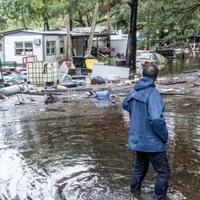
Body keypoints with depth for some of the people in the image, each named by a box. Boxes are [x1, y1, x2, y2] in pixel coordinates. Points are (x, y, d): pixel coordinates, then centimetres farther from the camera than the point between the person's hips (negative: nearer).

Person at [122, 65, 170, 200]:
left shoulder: (134, 92, 1)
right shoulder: (152, 93, -22)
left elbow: (125, 105, 22)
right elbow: (156, 119, -30)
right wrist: (165, 137, -16)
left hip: (138, 140, 8)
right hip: (153, 142, -8)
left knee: (140, 167, 26)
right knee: (163, 172, 9)